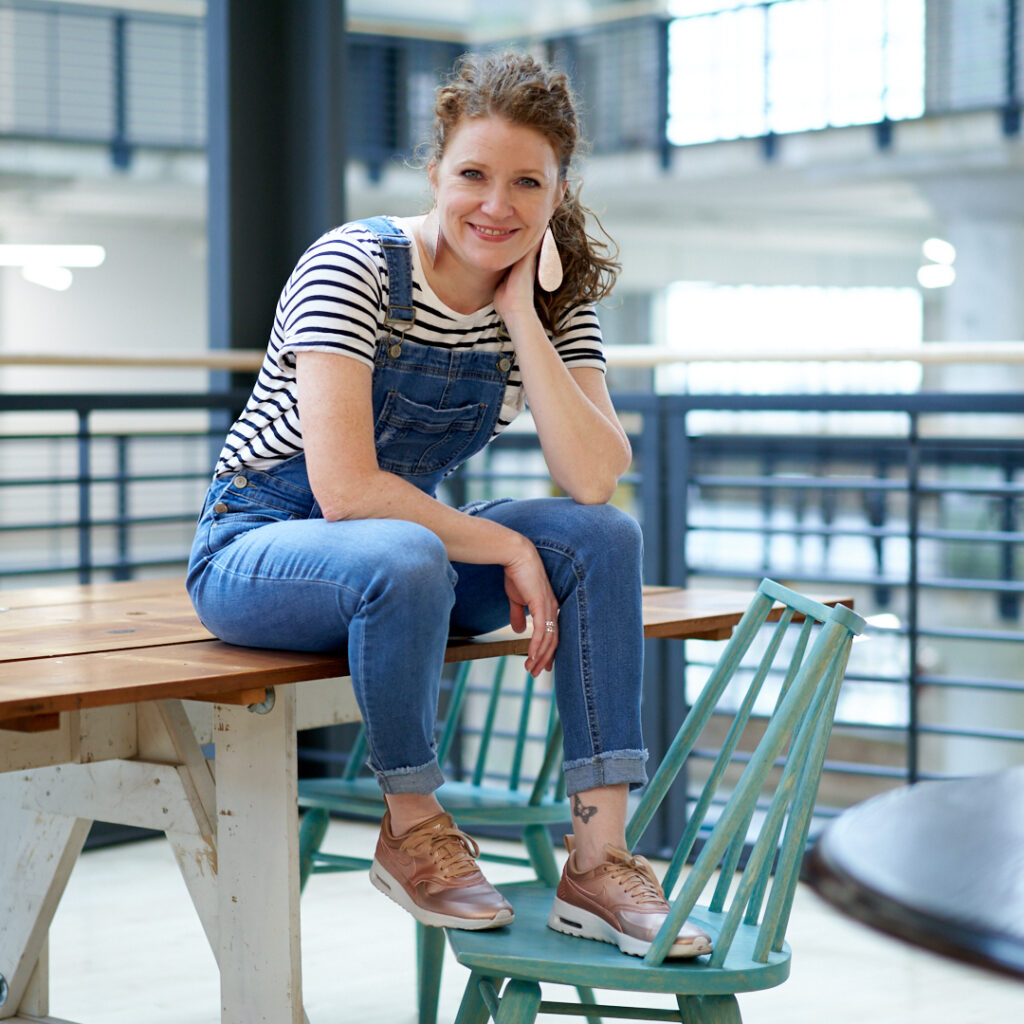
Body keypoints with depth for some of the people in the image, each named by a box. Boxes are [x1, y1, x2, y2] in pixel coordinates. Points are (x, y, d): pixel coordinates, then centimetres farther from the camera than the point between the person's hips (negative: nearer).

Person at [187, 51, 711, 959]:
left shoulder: (555, 301, -3)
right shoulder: (354, 269, -20)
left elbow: (595, 483, -18)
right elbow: (346, 490, -29)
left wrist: (523, 321, -21)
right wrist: (508, 550, -25)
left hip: (404, 543, 6)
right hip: (257, 547, -5)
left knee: (605, 537, -18)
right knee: (406, 559, -38)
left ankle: (599, 860, -19)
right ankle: (413, 828, -14)